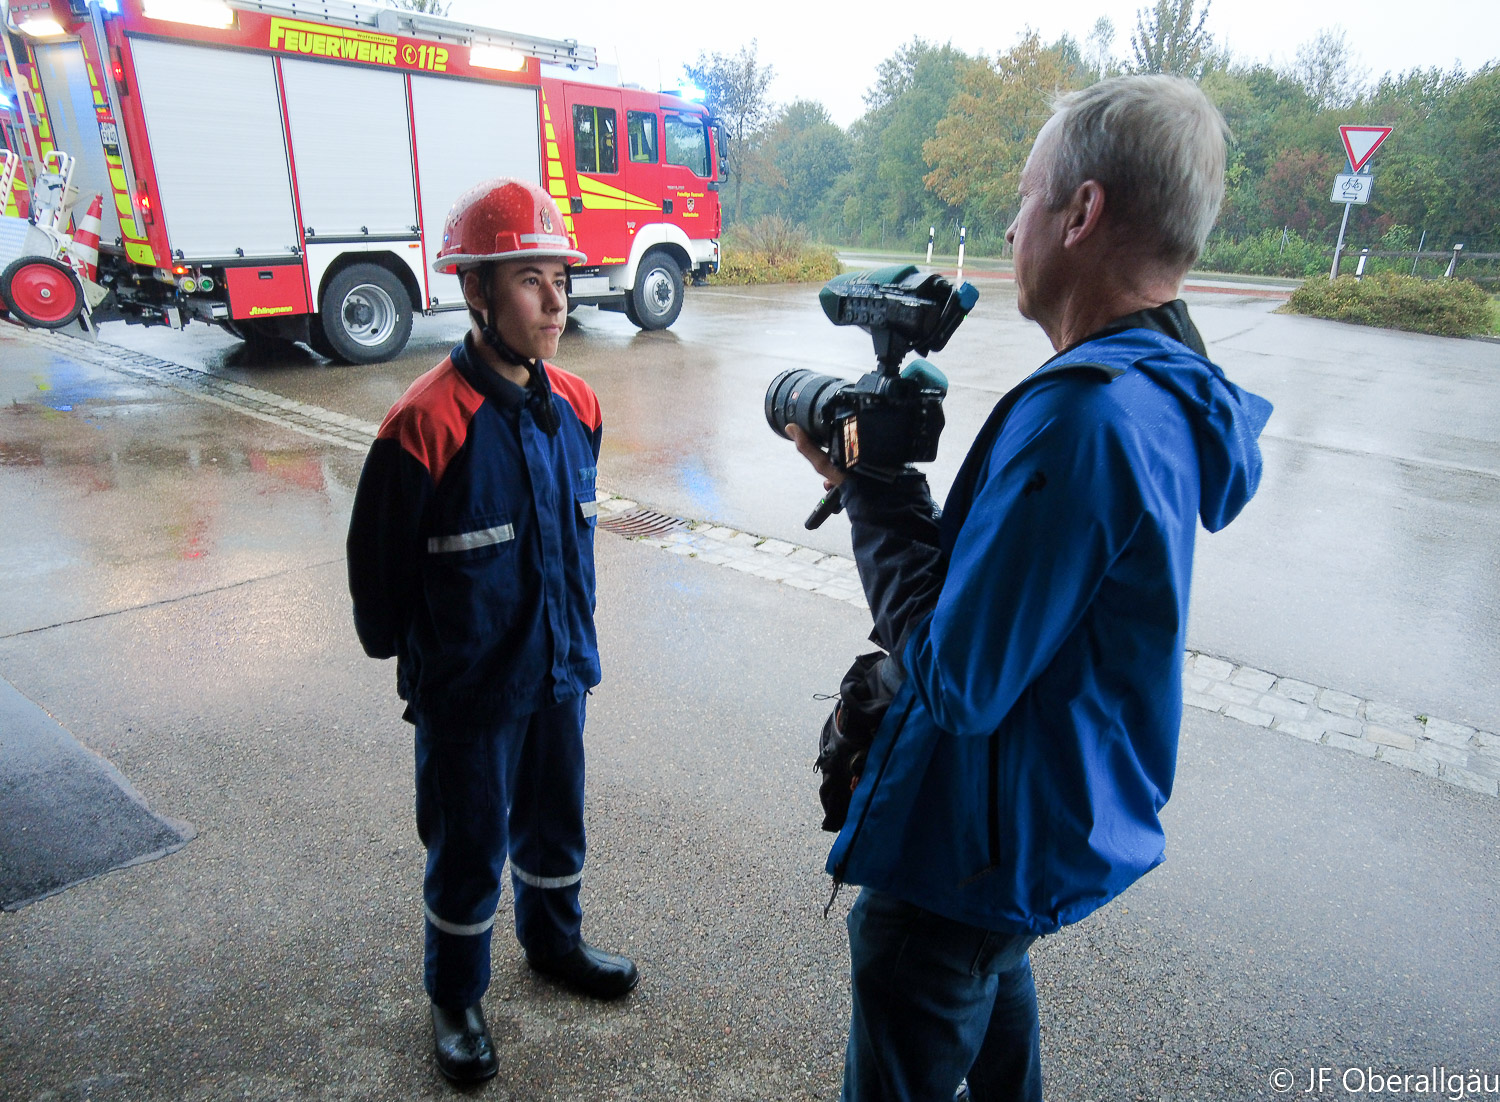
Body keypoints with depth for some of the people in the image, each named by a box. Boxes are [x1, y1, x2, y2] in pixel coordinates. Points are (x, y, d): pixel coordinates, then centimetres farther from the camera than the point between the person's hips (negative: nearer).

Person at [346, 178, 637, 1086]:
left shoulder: (574, 406, -3)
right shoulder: (426, 425, -23)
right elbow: (380, 567, -12)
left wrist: (574, 633, 14)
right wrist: (403, 652, 2)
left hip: (559, 671, 5)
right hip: (468, 693, -5)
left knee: (556, 824, 24)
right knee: (469, 849, 14)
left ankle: (554, 940, 51)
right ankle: (457, 996, 41)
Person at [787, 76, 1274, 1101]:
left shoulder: (1083, 415, -32)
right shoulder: (1168, 392, 2)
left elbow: (954, 681, -28)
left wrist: (875, 491, -18)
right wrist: (885, 481, -4)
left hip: (971, 855, -9)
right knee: (995, 1009, 35)